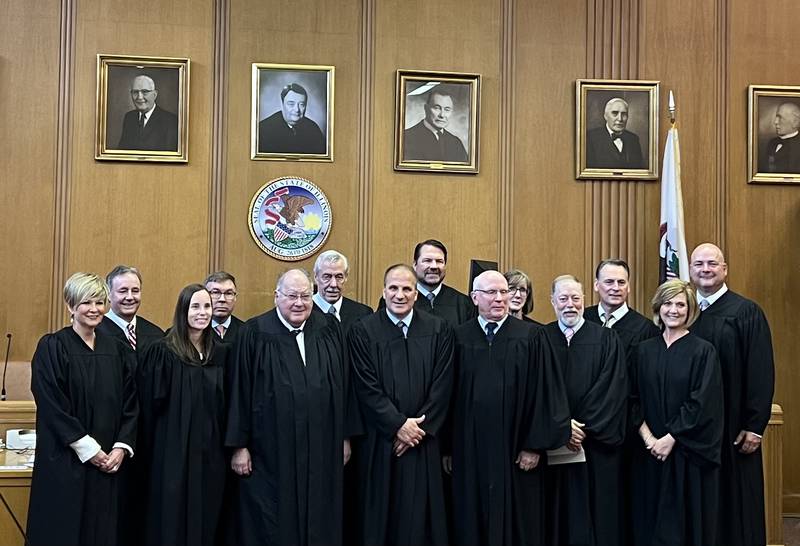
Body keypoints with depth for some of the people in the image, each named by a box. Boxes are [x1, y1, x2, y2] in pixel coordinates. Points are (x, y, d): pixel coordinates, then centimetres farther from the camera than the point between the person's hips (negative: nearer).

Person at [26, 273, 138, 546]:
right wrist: (88, 449, -15)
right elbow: (51, 406, -12)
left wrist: (121, 447, -6)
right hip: (65, 463, -4)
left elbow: (130, 403, 7)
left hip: (109, 462, 4)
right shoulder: (52, 347, -6)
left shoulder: (116, 349, 8)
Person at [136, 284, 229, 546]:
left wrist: (226, 447, 8)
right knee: (171, 520, 3)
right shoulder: (162, 352, -7)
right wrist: (150, 453, -8)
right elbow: (149, 405, -7)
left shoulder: (220, 353, 7)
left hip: (210, 453, 4)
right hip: (172, 452, -4)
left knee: (205, 520, 10)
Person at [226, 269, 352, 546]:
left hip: (321, 450, 3)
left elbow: (343, 385, 7)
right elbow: (240, 390, -5)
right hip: (270, 452, -3)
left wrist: (345, 436, 7)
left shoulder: (329, 330, 4)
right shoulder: (255, 333, -6)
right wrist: (239, 445, -6)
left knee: (319, 524, 11)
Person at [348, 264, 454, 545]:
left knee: (421, 521, 5)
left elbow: (442, 386, 0)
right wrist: (399, 424, -12)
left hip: (423, 443, 1)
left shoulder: (439, 330, 3)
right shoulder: (362, 331, -2)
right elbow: (367, 388, -6)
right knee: (379, 519, 6)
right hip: (379, 443, -1)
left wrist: (418, 428, -7)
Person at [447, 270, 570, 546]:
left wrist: (535, 446, -7)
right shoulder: (459, 337, 4)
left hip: (515, 455, -1)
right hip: (469, 453, 2)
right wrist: (447, 448, 3)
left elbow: (544, 392, -3)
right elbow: (449, 395, 5)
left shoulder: (531, 337, -1)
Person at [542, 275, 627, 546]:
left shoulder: (606, 340, 2)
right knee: (557, 514, 6)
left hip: (596, 445, -1)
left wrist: (583, 428, -11)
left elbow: (612, 391, -5)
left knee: (595, 512, 4)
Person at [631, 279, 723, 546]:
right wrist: (648, 437, -9)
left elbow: (702, 404, -11)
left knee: (685, 522, 3)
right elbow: (634, 399, 3)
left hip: (688, 454, -3)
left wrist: (670, 439, -14)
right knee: (650, 522, 8)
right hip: (649, 453, 3)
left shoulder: (703, 351, -4)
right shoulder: (644, 350, 7)